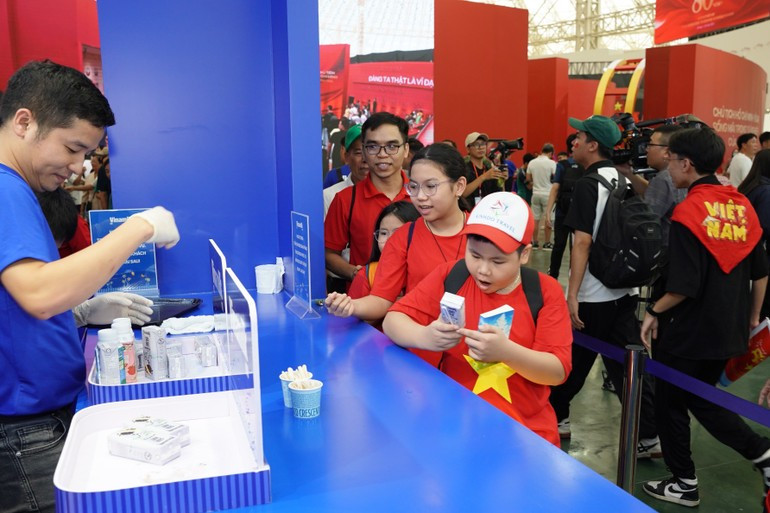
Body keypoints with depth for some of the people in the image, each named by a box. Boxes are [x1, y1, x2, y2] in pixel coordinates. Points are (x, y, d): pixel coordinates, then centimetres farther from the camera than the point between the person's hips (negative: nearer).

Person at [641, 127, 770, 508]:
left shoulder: (688, 212, -19)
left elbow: (685, 286, -22)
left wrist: (654, 311, -7)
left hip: (690, 333, -7)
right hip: (729, 331, 7)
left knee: (671, 403, 12)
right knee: (700, 398, 23)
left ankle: (684, 484, 24)